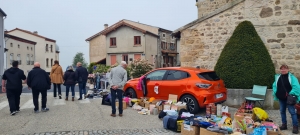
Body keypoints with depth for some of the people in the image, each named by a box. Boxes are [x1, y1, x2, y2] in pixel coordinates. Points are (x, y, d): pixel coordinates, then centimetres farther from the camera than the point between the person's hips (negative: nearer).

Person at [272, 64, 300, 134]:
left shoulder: (291, 77, -9)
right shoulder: (277, 77, 6)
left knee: (292, 112, -2)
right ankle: (284, 125, 23)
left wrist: (291, 94, -17)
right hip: (281, 98, 5)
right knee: (282, 111, 12)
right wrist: (275, 93, 4)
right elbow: (274, 86, 15)